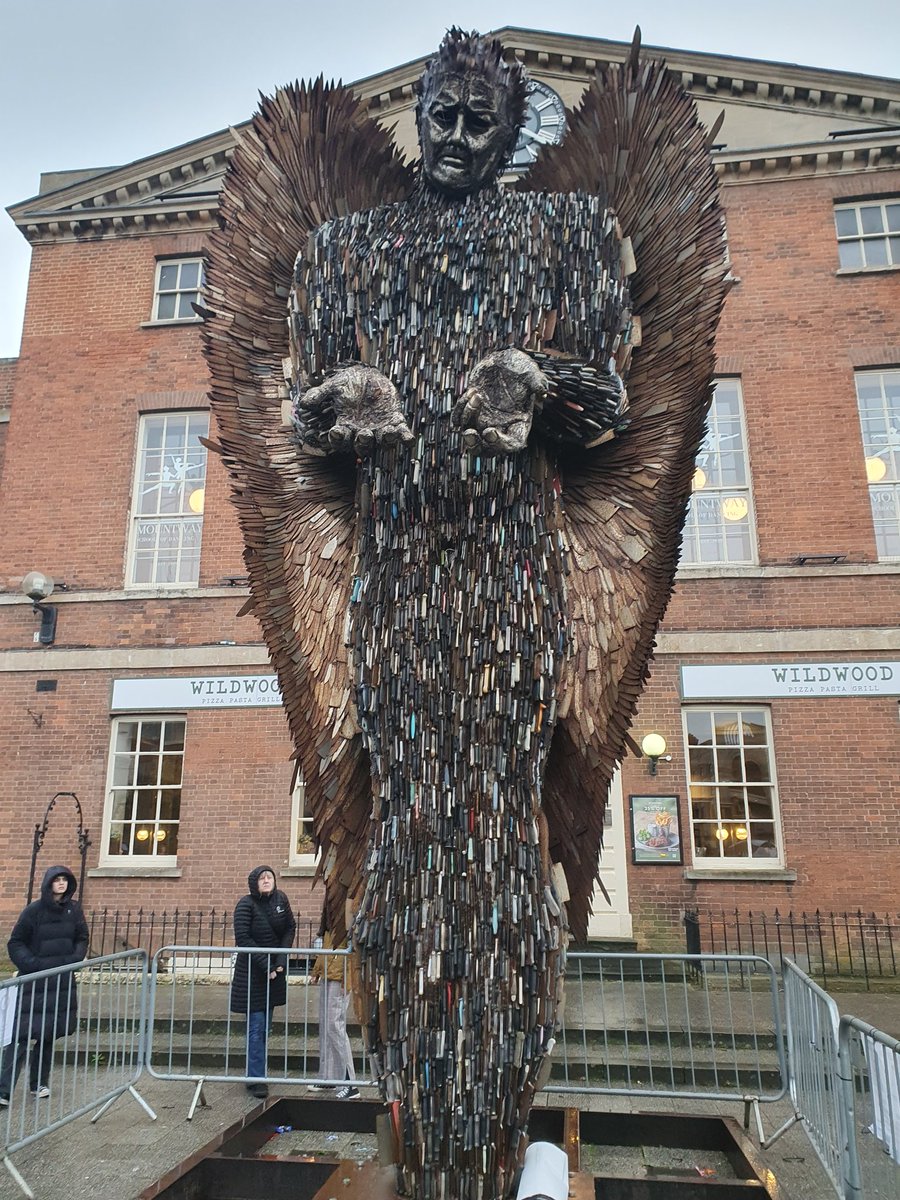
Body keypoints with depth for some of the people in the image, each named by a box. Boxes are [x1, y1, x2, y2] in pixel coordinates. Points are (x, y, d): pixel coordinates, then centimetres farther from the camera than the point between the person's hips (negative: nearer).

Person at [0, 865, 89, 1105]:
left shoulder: (74, 909, 3)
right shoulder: (34, 910, -7)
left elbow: (82, 939, 12)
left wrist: (75, 959, -4)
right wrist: (32, 964, -14)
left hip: (63, 980, 4)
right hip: (34, 982, -4)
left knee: (50, 1034, 10)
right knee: (22, 1035, -8)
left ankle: (39, 1083, 24)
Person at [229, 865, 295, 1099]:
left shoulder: (280, 899, -1)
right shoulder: (246, 904, -14)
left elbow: (290, 928, 4)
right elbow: (242, 938, -15)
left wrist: (281, 961, -7)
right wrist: (265, 964, -18)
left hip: (274, 971, 5)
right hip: (252, 972, -5)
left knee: (265, 1025, 11)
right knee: (256, 1026, -4)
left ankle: (256, 1071, 23)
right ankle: (256, 1079, 2)